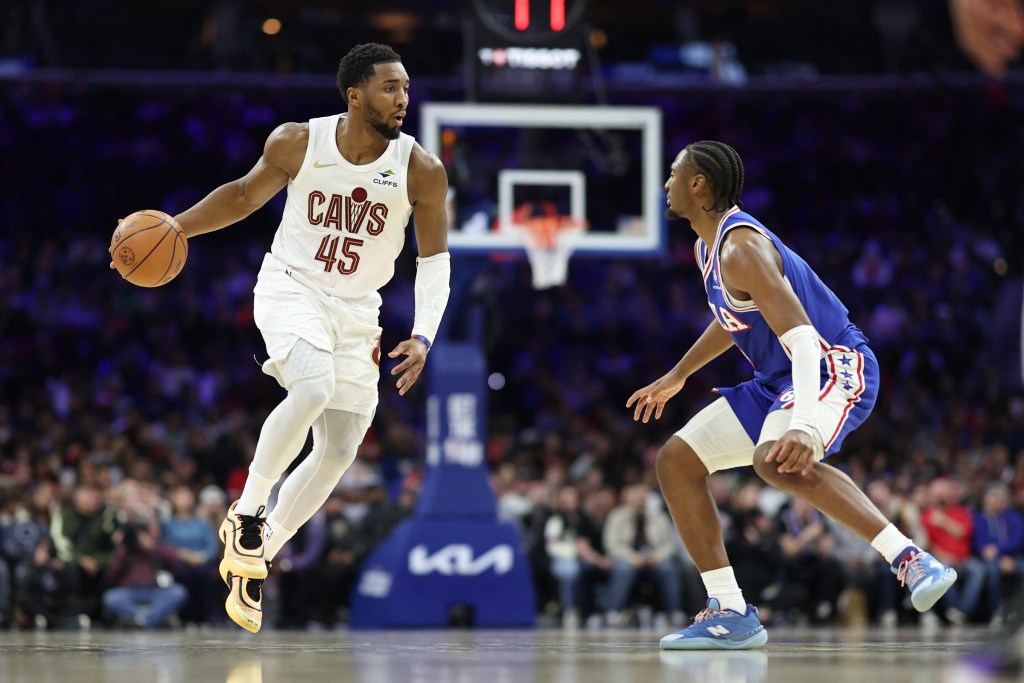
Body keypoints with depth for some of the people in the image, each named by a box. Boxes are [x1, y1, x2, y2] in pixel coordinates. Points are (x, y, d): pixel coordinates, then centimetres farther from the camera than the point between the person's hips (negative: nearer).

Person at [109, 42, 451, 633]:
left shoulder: (421, 171, -12)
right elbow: (247, 195, 6)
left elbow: (435, 258, -4)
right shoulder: (298, 143, -12)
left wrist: (423, 337, -16)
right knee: (313, 388, -32)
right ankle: (247, 511, -15)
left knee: (340, 451, 2)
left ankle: (251, 562, 17)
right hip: (291, 289, -3)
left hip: (357, 312, 3)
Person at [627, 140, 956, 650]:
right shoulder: (708, 246, 11)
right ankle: (730, 613, 4)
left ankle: (909, 559, -36)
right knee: (675, 461, 6)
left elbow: (802, 336, -31)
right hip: (781, 380, 11)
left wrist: (804, 426, -43)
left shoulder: (740, 248, -21)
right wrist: (676, 376, 39)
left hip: (837, 368, -11)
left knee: (778, 460, -39)